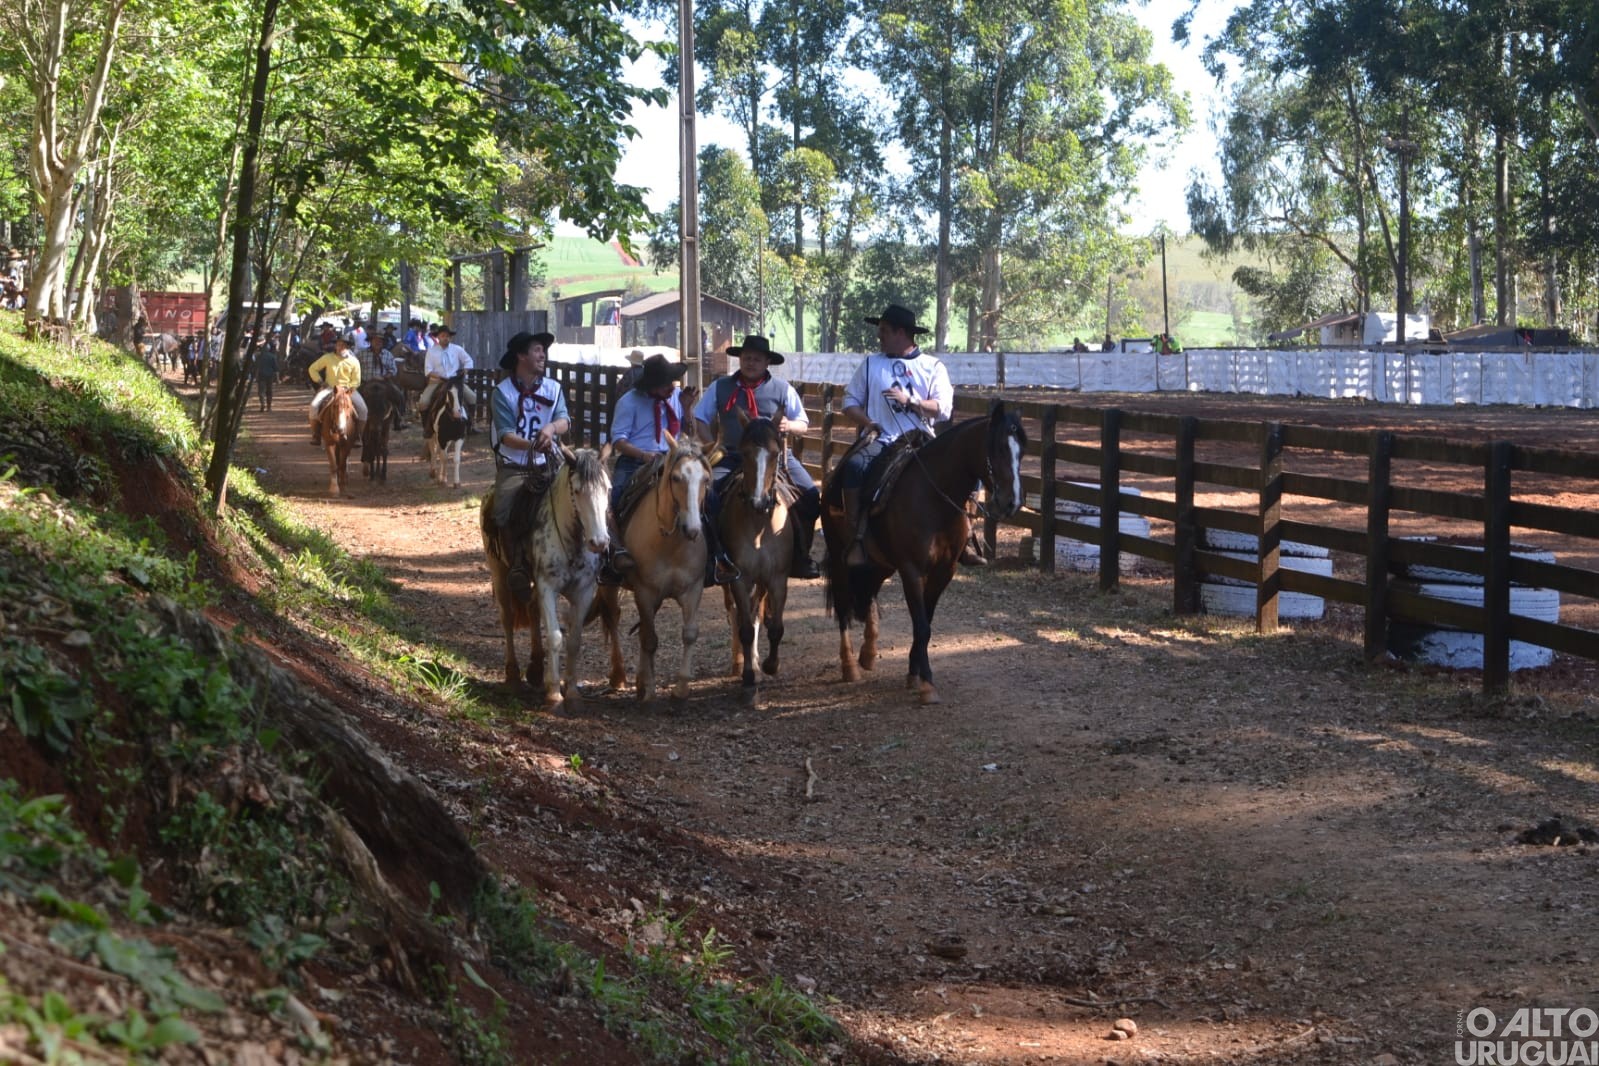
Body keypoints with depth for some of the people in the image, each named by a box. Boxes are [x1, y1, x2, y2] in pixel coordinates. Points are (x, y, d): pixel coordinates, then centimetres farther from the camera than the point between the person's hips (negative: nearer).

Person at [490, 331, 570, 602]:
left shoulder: (552, 388, 8)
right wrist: (532, 444, -31)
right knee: (504, 513, -26)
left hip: (545, 465, 3)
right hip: (512, 466, -3)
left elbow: (564, 420, -8)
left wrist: (551, 428, -32)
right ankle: (517, 568, -14)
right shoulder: (502, 392, -2)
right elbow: (505, 434, -12)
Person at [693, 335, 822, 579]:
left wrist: (789, 426, -14)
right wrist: (711, 444, -4)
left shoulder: (782, 388, 7)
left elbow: (803, 424, 9)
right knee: (706, 494, -26)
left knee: (811, 496, -20)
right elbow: (701, 419, 13)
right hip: (732, 456, 0)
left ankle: (800, 558, -6)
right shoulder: (721, 387, 9)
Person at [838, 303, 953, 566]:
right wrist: (865, 421, -6)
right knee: (854, 465, -32)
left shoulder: (933, 367, 11)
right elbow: (850, 403, 14)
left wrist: (910, 401, -13)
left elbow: (944, 408, 0)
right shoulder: (870, 364, 18)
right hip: (880, 440, 0)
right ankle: (856, 538, -29)